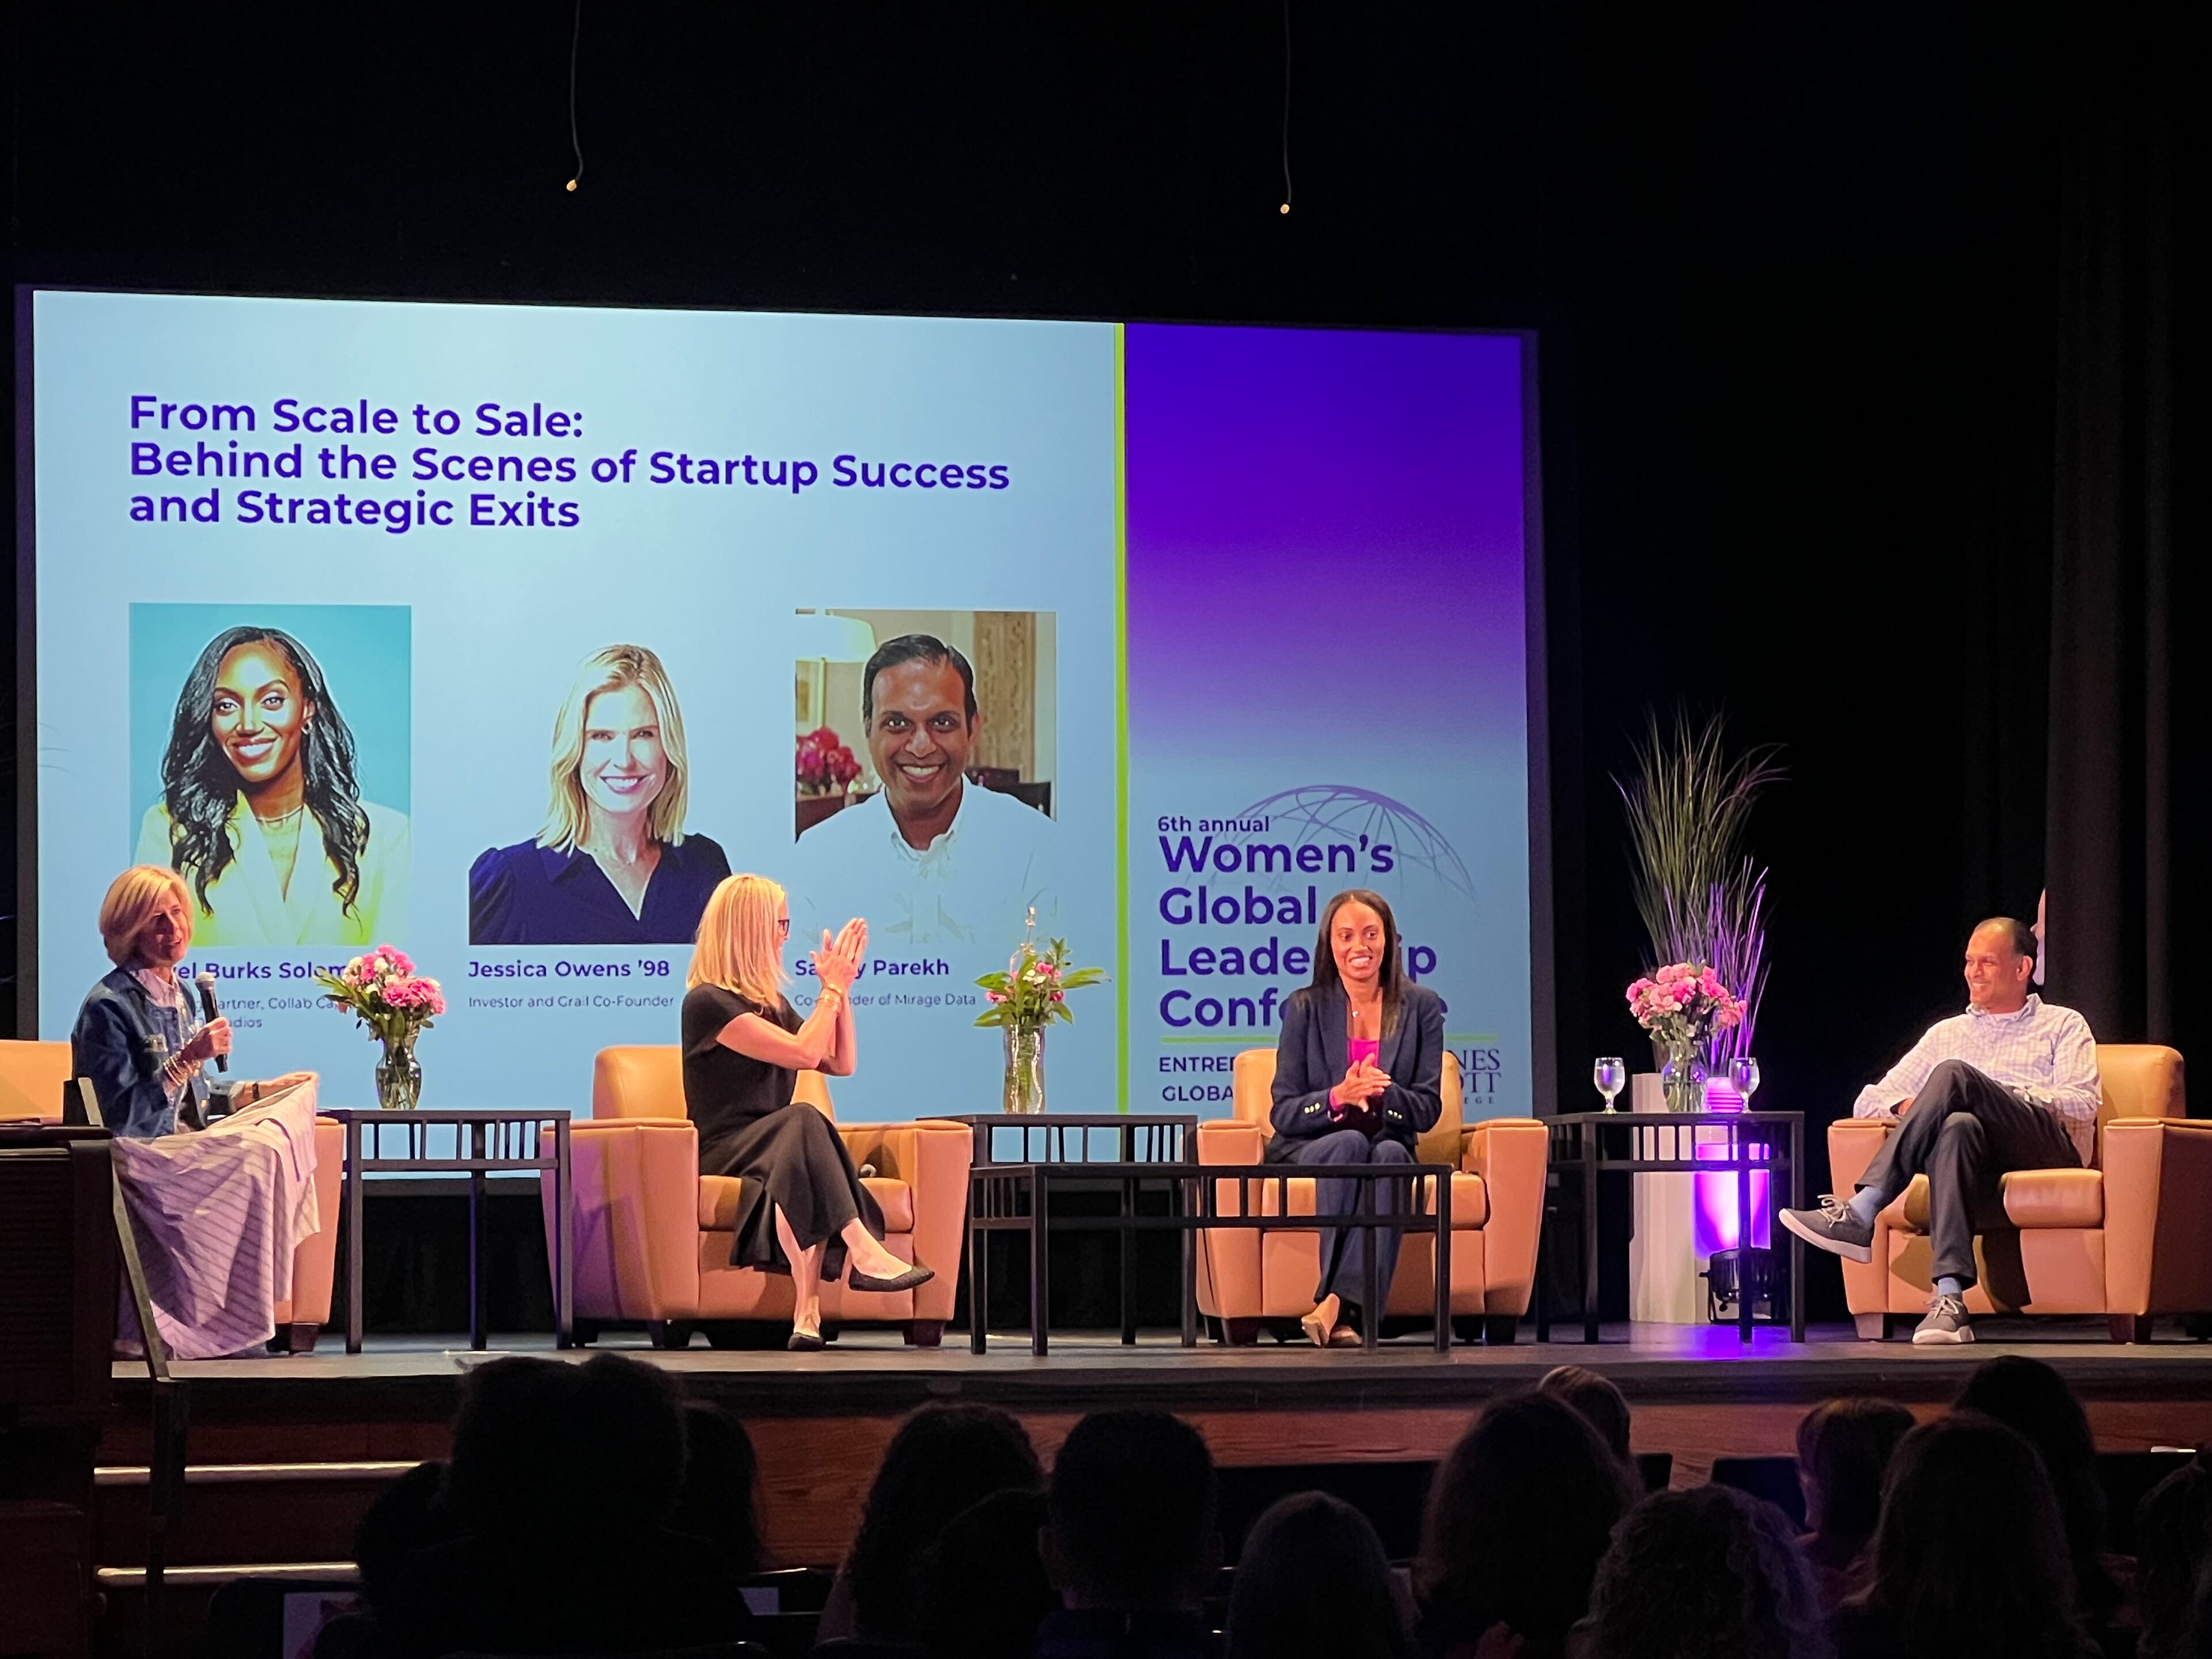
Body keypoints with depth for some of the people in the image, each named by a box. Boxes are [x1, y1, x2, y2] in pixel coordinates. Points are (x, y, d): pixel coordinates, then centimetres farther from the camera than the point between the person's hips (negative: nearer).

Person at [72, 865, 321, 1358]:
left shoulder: (179, 995, 15)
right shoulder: (108, 1006, -13)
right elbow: (121, 1113, -19)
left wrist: (256, 1093, 15)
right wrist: (188, 1059, -24)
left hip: (179, 1147, 9)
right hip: (134, 1160, -9)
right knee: (256, 1154, -25)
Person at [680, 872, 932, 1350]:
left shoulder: (772, 1003, 20)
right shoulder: (707, 1003, -8)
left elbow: (841, 1063, 21)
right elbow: (803, 1053, -15)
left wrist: (841, 989, 13)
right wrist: (831, 989, -3)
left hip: (774, 1146, 6)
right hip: (723, 1152, -6)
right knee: (803, 1121, -36)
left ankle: (807, 1309, -47)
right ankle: (864, 1253, -45)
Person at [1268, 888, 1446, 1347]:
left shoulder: (1421, 1008, 7)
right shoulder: (1306, 1008, 3)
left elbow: (1428, 1109, 1)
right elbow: (1284, 1113, -1)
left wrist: (1380, 1094, -21)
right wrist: (1339, 1098, -22)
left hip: (1390, 1147, 1)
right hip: (1310, 1149, -1)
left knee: (1390, 1153, -35)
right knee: (1351, 1144, -36)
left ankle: (1339, 1304, -47)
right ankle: (1344, 1315, -46)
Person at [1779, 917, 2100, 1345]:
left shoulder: (2063, 1025, 23)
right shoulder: (1947, 1033, 33)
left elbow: (2083, 1105, 4)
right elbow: (1869, 1100, 25)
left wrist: (2001, 1098, -7)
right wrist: (1907, 1107, 0)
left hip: (2046, 1148, -2)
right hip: (1983, 1164, 2)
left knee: (1953, 1074, -29)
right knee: (1957, 1127, -39)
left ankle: (1860, 1217, -41)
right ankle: (1949, 1301, -54)